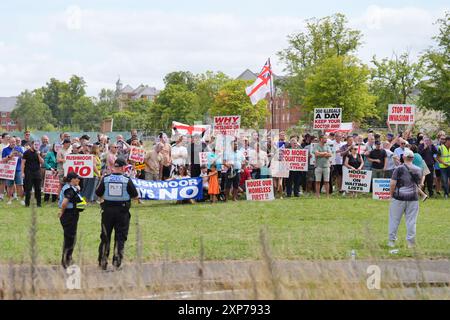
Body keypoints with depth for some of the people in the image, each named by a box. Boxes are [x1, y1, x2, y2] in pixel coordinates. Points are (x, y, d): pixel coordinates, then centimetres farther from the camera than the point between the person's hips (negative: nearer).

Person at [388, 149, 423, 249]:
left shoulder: (399, 169, -10)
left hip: (399, 198, -3)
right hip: (413, 198, 3)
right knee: (411, 221, 7)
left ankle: (392, 241, 12)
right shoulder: (418, 170, 3)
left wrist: (391, 194, 2)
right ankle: (411, 242, 9)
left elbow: (393, 183, -11)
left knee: (394, 219, 8)